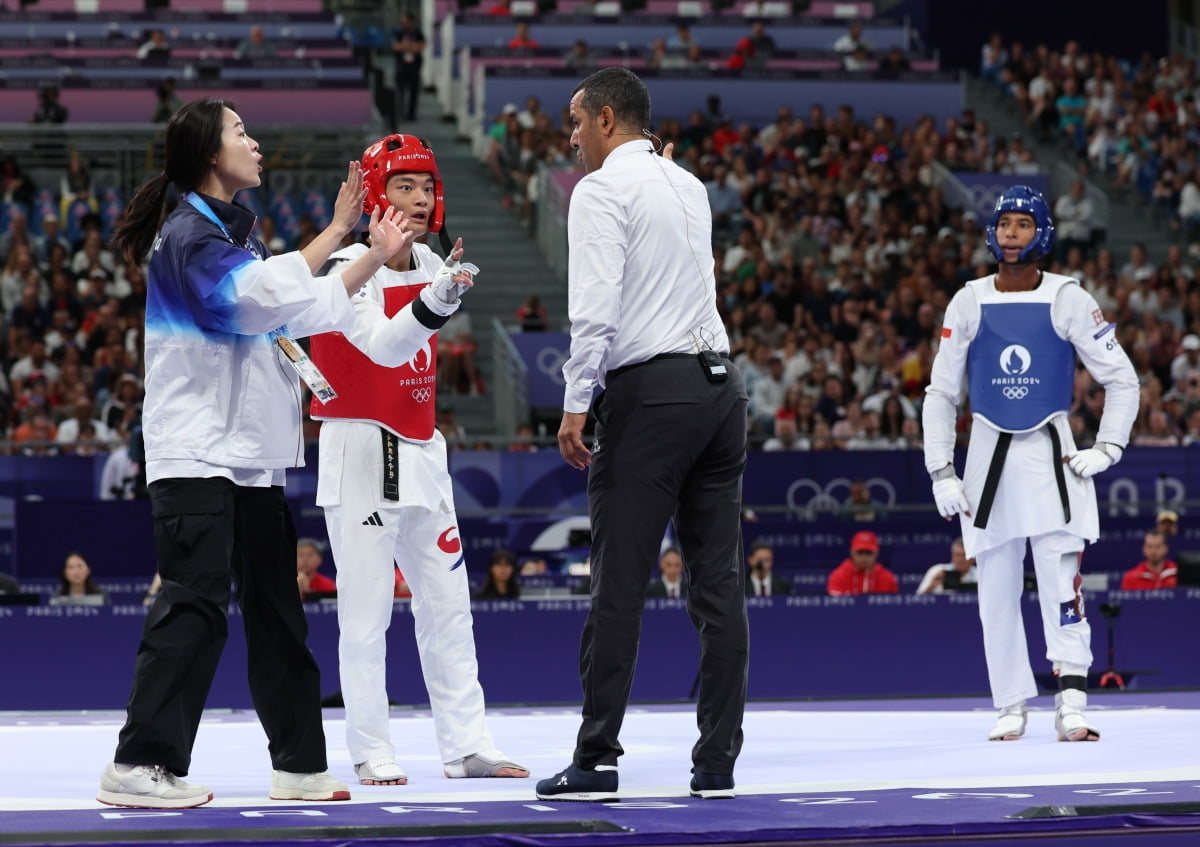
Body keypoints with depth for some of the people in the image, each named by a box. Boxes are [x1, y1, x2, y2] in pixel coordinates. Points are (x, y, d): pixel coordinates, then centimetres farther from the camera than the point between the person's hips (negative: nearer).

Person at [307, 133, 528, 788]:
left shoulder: (430, 265, 8)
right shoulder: (348, 269, -14)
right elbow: (383, 346, -31)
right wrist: (436, 299, -45)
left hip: (422, 455, 7)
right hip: (359, 454, -7)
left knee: (447, 604, 8)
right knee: (366, 610, -6)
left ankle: (466, 746, 12)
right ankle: (370, 753, 1)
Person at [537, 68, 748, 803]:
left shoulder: (602, 191, -5)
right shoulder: (689, 186, 17)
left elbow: (595, 307, -14)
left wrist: (576, 404, -11)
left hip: (651, 388, -7)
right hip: (721, 382, 7)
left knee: (619, 583, -4)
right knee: (719, 582, 4)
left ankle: (597, 761, -3)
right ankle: (718, 760, 4)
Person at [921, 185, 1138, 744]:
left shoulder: (1067, 300, -1)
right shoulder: (969, 303, 4)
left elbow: (1122, 379, 5)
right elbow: (940, 393, 10)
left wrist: (1106, 448, -5)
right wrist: (941, 473, 4)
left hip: (1051, 453, -2)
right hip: (989, 454, 2)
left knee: (1060, 581, -14)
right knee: (996, 592, 3)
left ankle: (1072, 705, -17)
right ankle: (1012, 707, 13)